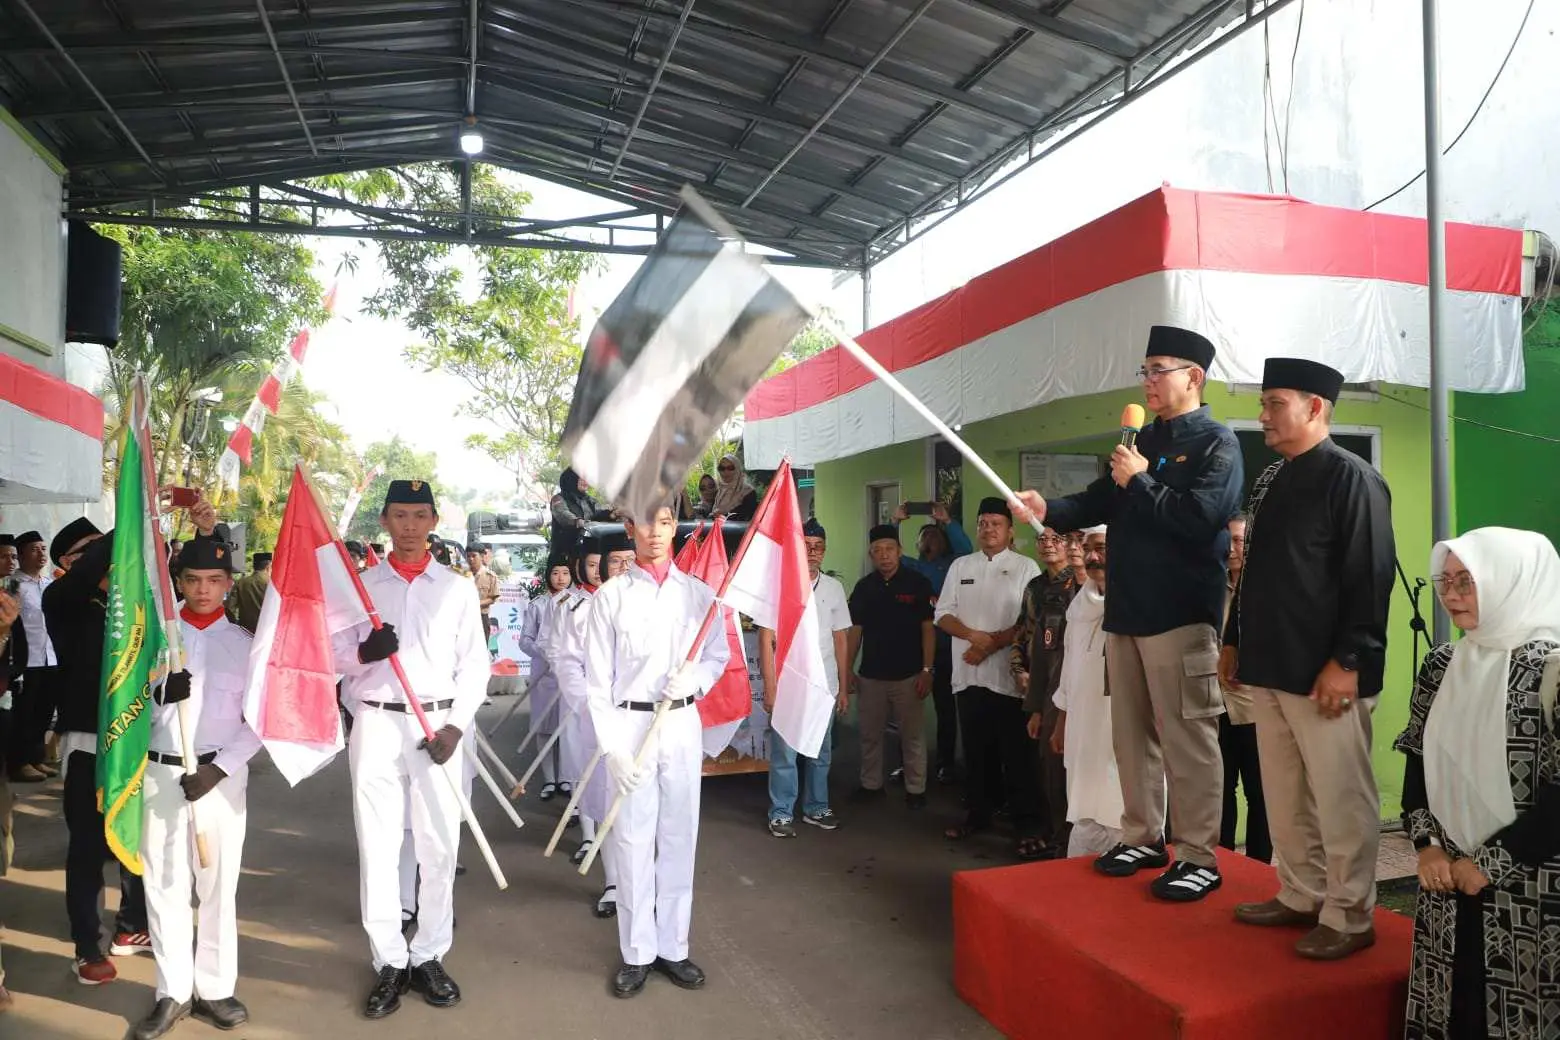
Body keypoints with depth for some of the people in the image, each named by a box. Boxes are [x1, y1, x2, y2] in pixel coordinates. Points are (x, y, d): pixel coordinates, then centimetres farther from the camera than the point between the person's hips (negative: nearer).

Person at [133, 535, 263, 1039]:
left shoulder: (244, 642, 2)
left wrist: (219, 767, -11)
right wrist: (159, 696, -16)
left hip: (222, 774, -1)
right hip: (161, 773, 1)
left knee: (218, 883, 6)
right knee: (164, 883, 6)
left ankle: (214, 988, 18)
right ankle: (173, 992, 19)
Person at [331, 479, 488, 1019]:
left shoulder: (458, 587, 6)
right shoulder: (359, 585, 8)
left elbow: (474, 663, 4)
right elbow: (333, 655, 7)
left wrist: (455, 726, -7)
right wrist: (363, 653, -16)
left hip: (438, 724, 0)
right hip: (376, 723, 0)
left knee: (438, 845, 3)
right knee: (378, 845, 4)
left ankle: (429, 956, 18)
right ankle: (388, 962, 16)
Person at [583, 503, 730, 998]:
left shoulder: (698, 593, 4)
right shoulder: (611, 596, -2)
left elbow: (719, 655, 12)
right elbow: (597, 679, -3)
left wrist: (696, 677, -11)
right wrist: (611, 747, -10)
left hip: (682, 724, 2)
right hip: (629, 724, -2)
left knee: (679, 837, 9)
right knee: (632, 840, 3)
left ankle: (673, 946, 23)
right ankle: (637, 952, 17)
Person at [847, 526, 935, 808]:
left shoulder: (917, 584, -5)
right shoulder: (864, 587, 5)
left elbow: (927, 629, -5)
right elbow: (855, 630, 8)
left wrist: (927, 670, -11)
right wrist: (847, 669, 3)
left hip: (908, 675, -3)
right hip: (870, 675, 3)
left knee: (912, 736, 5)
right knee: (869, 734, 12)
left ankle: (916, 789, 17)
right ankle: (871, 783, 27)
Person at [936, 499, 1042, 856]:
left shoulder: (1026, 568, 1)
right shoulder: (960, 566, 13)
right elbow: (943, 615, 8)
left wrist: (992, 644, -12)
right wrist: (974, 635, -9)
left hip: (1009, 675, -4)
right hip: (969, 674, 4)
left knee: (1017, 753, -2)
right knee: (976, 749, 13)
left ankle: (1027, 825, 3)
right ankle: (978, 813, 25)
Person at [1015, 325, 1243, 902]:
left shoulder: (1217, 443, -6)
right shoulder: (1143, 442, 18)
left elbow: (1202, 517, -21)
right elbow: (1100, 503, 15)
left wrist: (1140, 482, -11)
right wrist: (1049, 509, -3)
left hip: (1181, 614, -8)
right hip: (1126, 610, 8)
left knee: (1186, 740, -2)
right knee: (1131, 734, 14)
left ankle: (1198, 857, 9)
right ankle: (1143, 838, 27)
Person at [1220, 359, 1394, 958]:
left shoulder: (1352, 478, -10)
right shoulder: (1269, 481, 14)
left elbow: (1371, 578, -15)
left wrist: (1348, 661, -19)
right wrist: (1234, 639, 18)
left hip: (1325, 674, -8)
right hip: (1269, 668, 8)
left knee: (1341, 800, 3)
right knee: (1284, 795, 16)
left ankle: (1349, 918, 16)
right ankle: (1301, 897, 29)